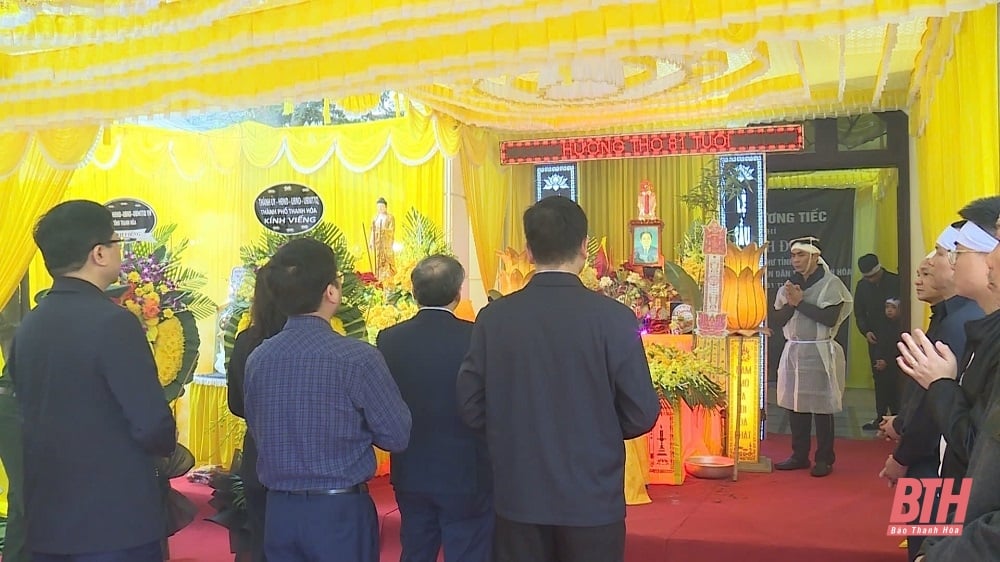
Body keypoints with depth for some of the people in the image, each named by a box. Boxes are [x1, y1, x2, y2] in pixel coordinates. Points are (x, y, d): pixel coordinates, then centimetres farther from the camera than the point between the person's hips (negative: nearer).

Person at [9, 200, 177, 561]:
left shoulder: (28, 327, 5)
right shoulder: (113, 322, -18)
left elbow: (34, 416, 13)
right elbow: (154, 428, -19)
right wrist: (166, 443, 2)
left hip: (46, 522, 7)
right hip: (117, 523, -7)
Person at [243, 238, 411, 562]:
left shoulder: (258, 359, -2)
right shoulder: (356, 358, -17)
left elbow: (259, 432, 11)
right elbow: (397, 437, -10)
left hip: (279, 510, 5)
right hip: (340, 511, -4)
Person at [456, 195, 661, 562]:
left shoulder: (493, 318, -7)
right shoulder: (613, 317, -13)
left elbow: (472, 409, -2)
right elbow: (641, 415, -11)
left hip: (517, 497, 2)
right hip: (593, 499, -2)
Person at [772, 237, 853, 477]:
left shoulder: (831, 283, -4)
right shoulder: (791, 284, 13)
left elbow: (830, 318, -17)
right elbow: (778, 320, 7)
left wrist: (800, 301, -13)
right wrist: (791, 303, -10)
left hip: (819, 353, -5)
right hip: (793, 351, 5)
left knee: (821, 408, -1)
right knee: (796, 405, 8)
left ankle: (824, 459, 8)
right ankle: (799, 455, 17)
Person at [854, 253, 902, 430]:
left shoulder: (896, 282, -10)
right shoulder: (862, 285, 4)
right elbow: (859, 313, 9)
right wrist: (866, 331, -5)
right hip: (874, 338, 4)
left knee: (894, 377, -4)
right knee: (879, 377, 8)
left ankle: (896, 415, 4)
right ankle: (881, 417, 14)